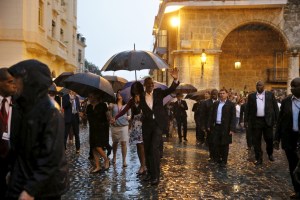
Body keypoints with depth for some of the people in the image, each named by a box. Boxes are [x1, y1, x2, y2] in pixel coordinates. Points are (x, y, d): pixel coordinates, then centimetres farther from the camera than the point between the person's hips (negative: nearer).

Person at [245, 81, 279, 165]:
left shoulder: (270, 95, 5)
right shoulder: (251, 96, 6)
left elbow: (275, 107, 3)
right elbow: (248, 109, 5)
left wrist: (277, 119, -3)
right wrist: (246, 120, -1)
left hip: (268, 120, 0)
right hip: (256, 121, 1)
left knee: (269, 139, 7)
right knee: (256, 141, 4)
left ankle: (270, 154, 34)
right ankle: (258, 159, 14)